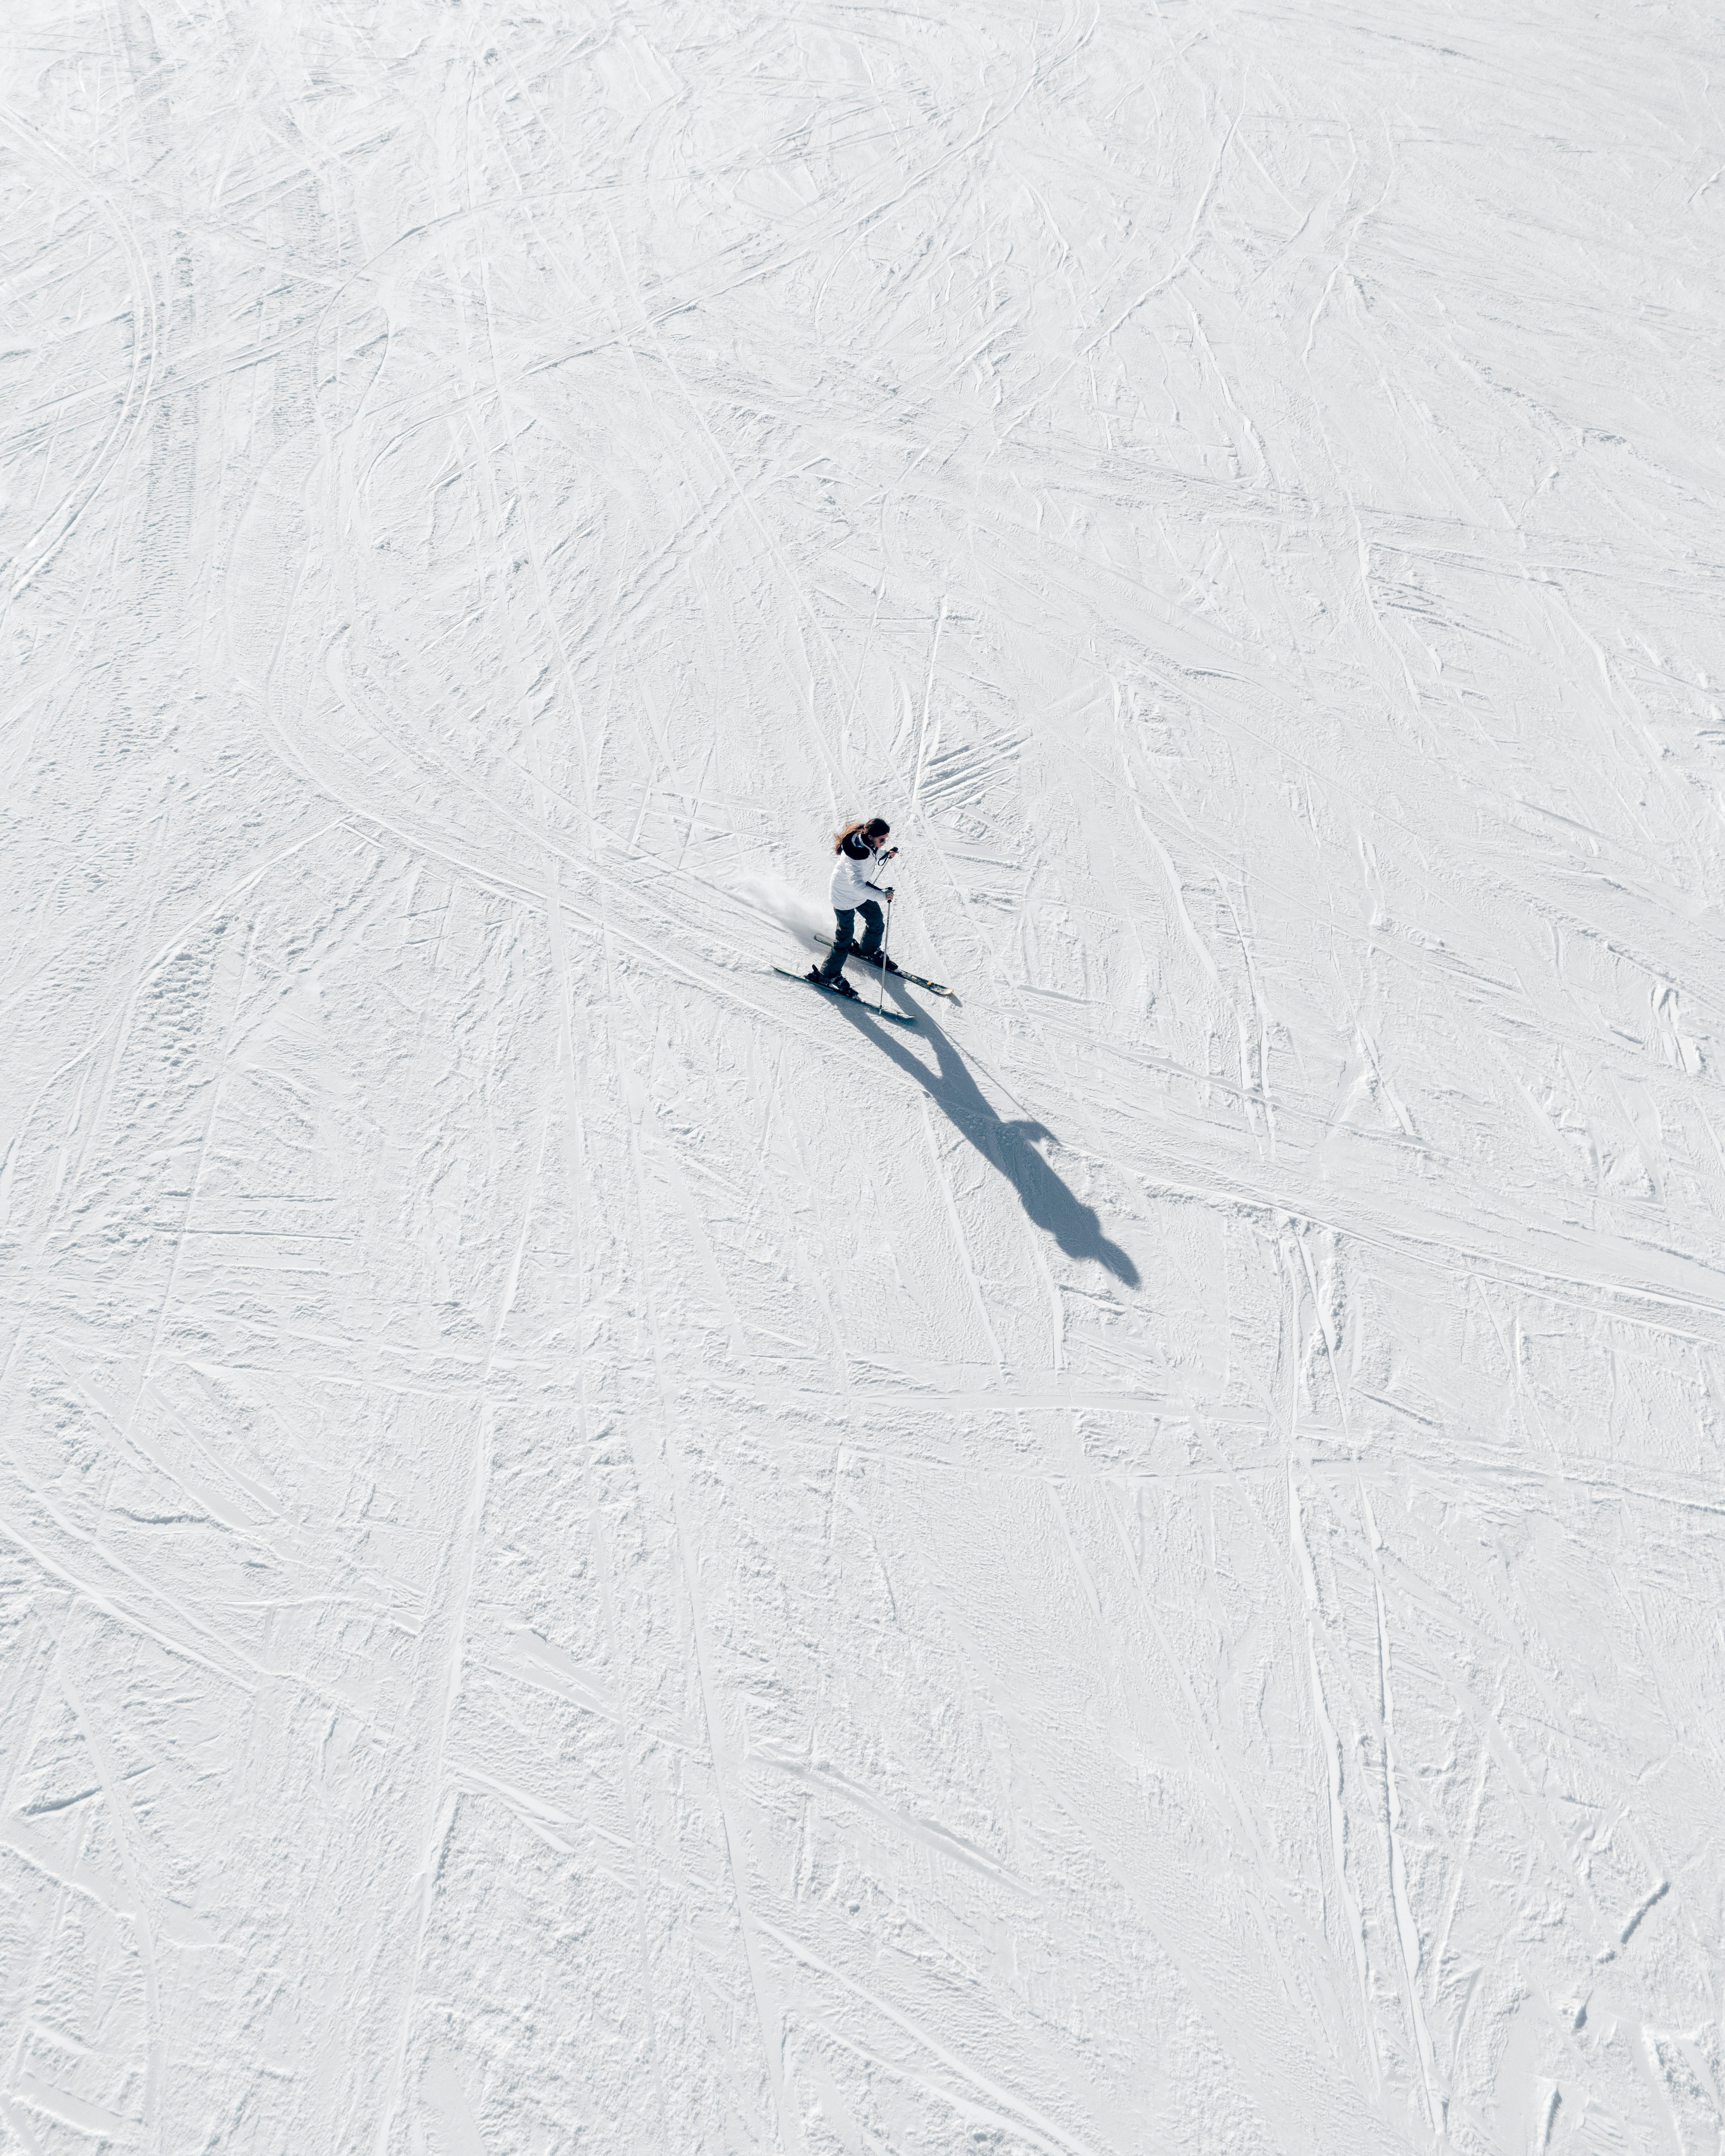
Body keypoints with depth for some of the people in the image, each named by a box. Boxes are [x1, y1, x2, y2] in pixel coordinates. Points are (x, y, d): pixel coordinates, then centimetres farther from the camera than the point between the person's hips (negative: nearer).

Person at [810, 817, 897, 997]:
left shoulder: (867, 841, -12)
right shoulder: (855, 854, -39)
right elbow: (857, 884, -50)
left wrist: (888, 855, 0)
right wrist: (881, 895, -52)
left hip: (861, 891, 9)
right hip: (845, 897, -9)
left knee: (877, 920, 22)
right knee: (845, 936, 1)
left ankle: (868, 952, 50)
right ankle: (828, 975, 17)